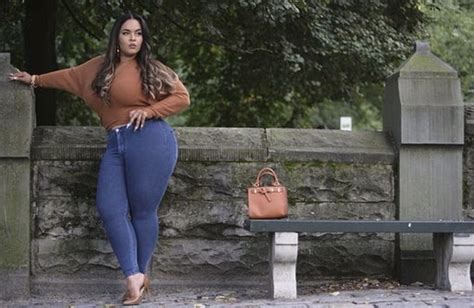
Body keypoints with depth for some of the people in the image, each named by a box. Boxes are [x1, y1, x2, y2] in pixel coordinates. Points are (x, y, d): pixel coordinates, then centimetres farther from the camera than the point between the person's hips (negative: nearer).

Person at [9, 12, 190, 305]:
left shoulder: (153, 69, 5)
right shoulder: (101, 66, 18)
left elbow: (182, 97, 4)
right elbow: (71, 76, 31)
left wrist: (149, 110, -8)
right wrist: (35, 79, 38)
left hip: (150, 141, -5)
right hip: (116, 145, 5)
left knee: (143, 211, -3)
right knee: (110, 208, -10)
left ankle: (142, 273, 9)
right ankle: (134, 276, -12)